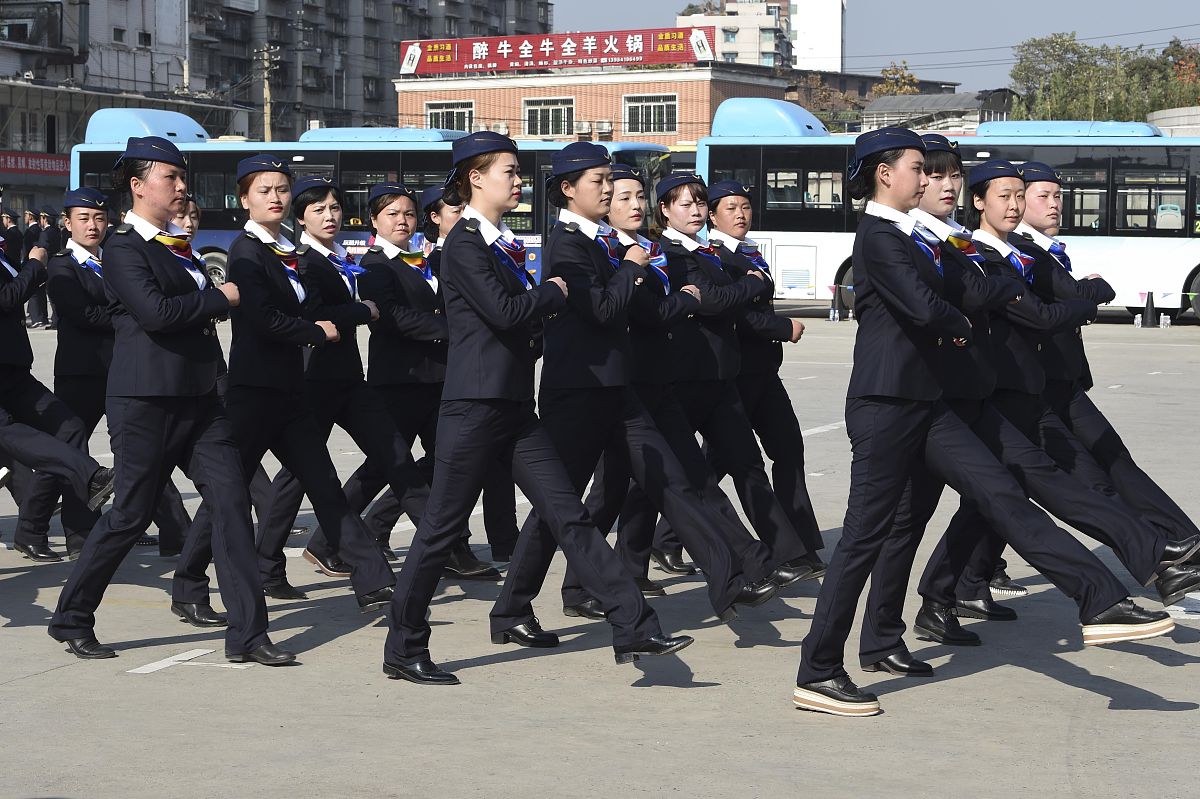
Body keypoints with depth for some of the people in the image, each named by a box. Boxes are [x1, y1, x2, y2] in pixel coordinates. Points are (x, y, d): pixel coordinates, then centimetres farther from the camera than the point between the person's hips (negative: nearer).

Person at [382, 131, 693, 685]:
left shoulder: (502, 243, 17)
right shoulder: (464, 244, -10)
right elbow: (505, 311, -20)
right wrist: (554, 293, -5)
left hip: (514, 405, 8)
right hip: (474, 405, -8)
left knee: (569, 516, 2)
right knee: (442, 528, 0)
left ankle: (635, 630, -1)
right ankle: (403, 650, 11)